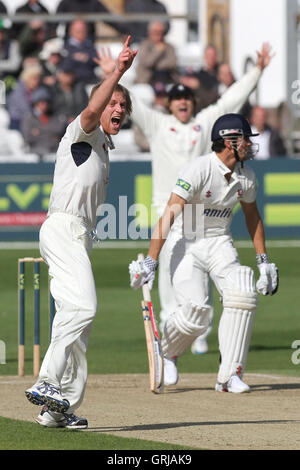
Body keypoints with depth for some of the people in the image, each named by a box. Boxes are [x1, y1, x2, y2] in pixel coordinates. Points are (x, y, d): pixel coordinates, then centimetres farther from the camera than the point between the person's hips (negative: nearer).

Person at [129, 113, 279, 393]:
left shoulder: (246, 177, 1)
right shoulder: (198, 170, -21)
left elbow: (252, 217, 18)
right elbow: (169, 215, -26)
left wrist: (263, 261, 16)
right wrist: (150, 262, -31)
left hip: (220, 244, 5)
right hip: (187, 244, -5)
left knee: (242, 296, -19)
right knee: (195, 313, -19)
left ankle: (230, 375, -12)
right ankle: (166, 354, 16)